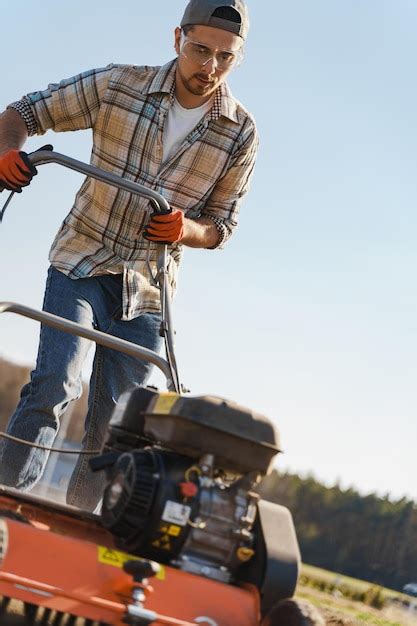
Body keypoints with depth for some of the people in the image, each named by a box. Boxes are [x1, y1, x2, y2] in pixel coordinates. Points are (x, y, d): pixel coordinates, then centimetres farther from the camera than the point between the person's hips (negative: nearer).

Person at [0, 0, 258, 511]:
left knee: (113, 426, 4)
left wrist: (185, 229, -21)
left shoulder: (241, 134, -6)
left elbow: (220, 227, 2)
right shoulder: (117, 86, -9)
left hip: (146, 290, 2)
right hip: (81, 264, -2)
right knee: (55, 386, -22)